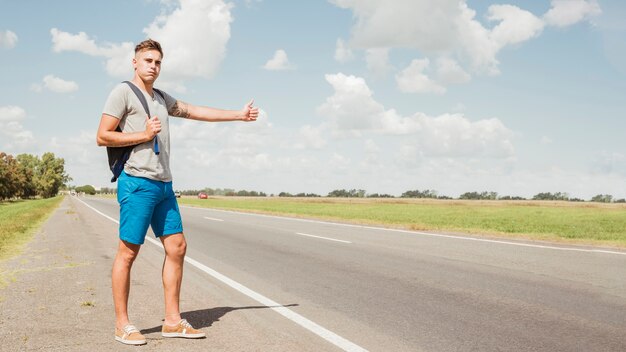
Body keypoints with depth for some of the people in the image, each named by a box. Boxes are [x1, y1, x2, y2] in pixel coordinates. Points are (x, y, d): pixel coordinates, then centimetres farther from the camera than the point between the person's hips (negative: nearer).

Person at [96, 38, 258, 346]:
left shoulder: (162, 99, 22)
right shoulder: (123, 92, -1)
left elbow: (197, 111, 27)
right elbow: (102, 137, -7)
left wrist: (239, 114, 25)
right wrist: (144, 135, -9)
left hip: (164, 185, 8)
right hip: (137, 182, -8)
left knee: (177, 247, 4)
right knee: (128, 251, -4)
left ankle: (172, 322, 10)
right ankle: (122, 325, 5)